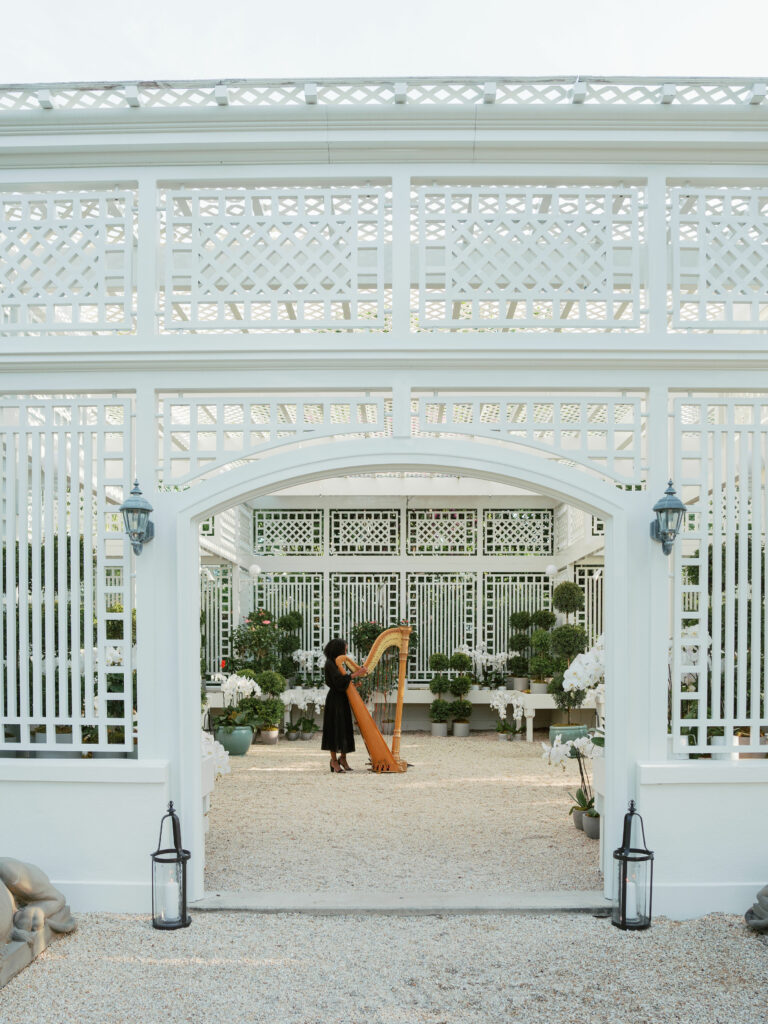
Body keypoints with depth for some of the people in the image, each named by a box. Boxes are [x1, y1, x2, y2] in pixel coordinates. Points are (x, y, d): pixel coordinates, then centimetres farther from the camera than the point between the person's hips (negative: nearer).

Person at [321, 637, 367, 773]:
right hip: (334, 700, -8)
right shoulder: (330, 663, -11)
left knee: (346, 729, 8)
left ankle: (343, 758, 16)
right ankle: (334, 761, -1)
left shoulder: (341, 662, 16)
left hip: (343, 700, 8)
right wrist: (355, 675, -20)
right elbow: (338, 680, -23)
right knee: (335, 729, -6)